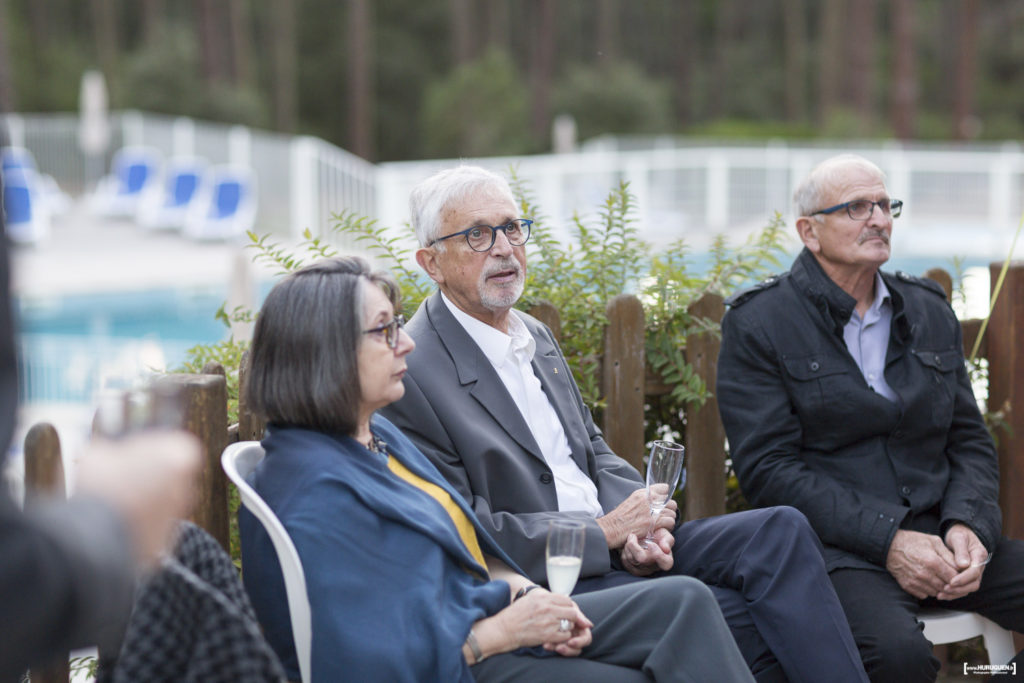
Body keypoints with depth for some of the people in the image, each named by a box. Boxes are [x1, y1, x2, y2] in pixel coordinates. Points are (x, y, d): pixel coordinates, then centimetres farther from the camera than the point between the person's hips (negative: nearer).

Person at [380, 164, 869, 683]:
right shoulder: (411, 374, -13)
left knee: (781, 531, -12)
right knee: (743, 620, -24)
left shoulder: (534, 335, 15)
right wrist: (606, 532, -16)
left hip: (617, 548, 8)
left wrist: (636, 526, -1)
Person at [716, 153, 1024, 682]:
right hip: (836, 549, -5)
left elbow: (970, 440, 18)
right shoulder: (758, 324, 0)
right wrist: (887, 540, -16)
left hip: (938, 536, 6)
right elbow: (768, 467, -8)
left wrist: (967, 525, -4)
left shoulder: (930, 313, 17)